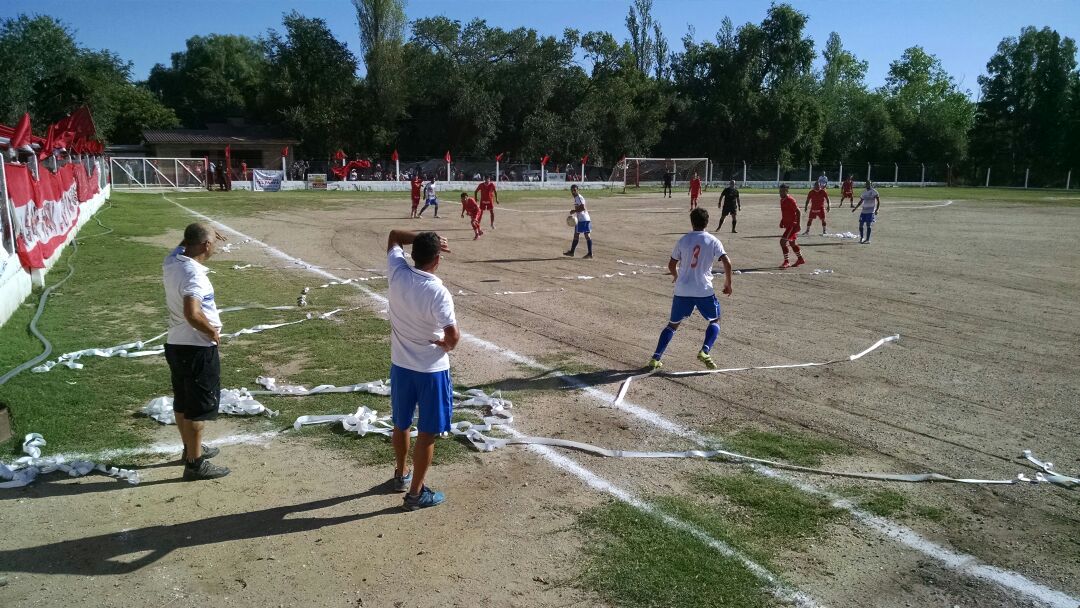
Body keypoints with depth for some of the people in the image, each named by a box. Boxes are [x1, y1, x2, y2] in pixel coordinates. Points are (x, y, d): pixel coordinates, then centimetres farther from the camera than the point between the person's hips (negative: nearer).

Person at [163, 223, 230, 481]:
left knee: (183, 402, 21)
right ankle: (195, 463, 10)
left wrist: (205, 233, 12)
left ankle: (191, 448, 38)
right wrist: (213, 331, -21)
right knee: (200, 407, 2)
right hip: (198, 349, -9)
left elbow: (183, 246, 26)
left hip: (175, 344, 9)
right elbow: (192, 314, -37)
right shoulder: (194, 275, -25)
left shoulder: (171, 261, 1)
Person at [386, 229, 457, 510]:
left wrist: (423, 239, -4)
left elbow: (394, 236, 6)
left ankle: (401, 475, 43)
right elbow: (453, 336, -25)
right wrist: (446, 345, -3)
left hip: (400, 365, 6)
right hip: (431, 370, -6)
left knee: (401, 425, 23)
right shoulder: (438, 292, -25)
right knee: (427, 433, 8)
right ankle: (415, 493, 17)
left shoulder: (397, 274, -10)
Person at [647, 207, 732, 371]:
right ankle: (705, 351, -1)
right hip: (704, 291, -2)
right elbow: (727, 263, -9)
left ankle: (655, 359, 7)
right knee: (715, 320, 20)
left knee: (672, 324, 16)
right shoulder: (713, 241, 0)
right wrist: (728, 284, 5)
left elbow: (671, 265, 10)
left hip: (682, 291, 2)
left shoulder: (683, 240, 5)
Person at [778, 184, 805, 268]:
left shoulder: (790, 200, -17)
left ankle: (786, 262, -7)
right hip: (788, 224, 10)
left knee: (783, 241, -14)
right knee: (792, 242, 18)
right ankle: (800, 259, 33)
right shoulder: (782, 200, 10)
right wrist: (782, 221, 18)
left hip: (792, 224, -10)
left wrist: (798, 224, -23)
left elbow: (798, 211, -19)